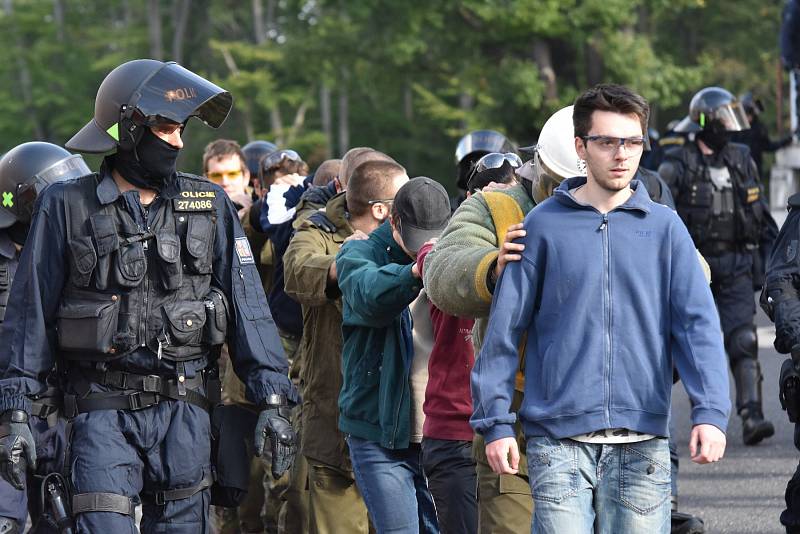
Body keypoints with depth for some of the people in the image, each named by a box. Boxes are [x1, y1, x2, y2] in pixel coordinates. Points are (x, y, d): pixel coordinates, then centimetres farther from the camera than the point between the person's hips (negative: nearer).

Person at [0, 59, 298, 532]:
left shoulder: (209, 205, 9)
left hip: (184, 408, 2)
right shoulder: (67, 207, 3)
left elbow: (247, 303, 8)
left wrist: (272, 400, 1)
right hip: (102, 408, -2)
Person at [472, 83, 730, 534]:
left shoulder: (665, 227, 7)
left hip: (642, 442, 1)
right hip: (558, 440, -1)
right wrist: (495, 421, 0)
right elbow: (505, 327, 5)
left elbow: (697, 323, 0)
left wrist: (711, 412, -13)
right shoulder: (544, 225, 5)